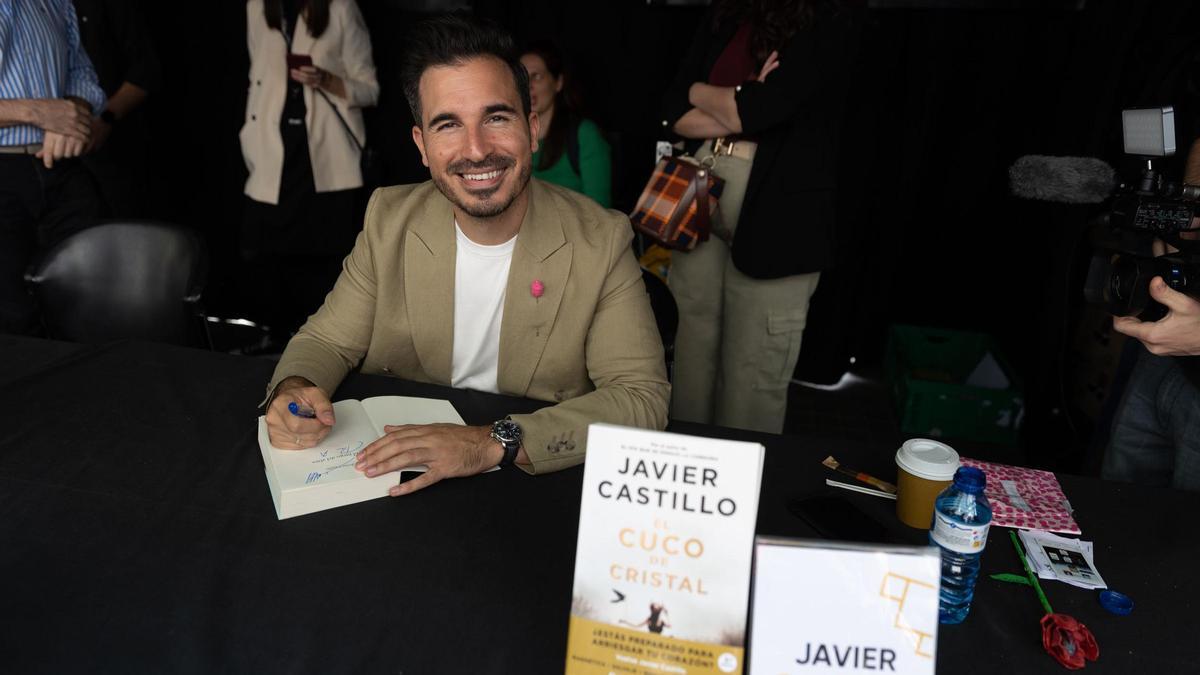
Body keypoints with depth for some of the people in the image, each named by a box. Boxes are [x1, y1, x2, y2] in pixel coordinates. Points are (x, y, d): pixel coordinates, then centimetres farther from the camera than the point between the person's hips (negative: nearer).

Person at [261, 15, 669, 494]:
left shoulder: (603, 242, -13)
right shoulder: (389, 220, -3)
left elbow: (643, 398, -18)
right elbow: (327, 342, 6)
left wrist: (495, 443, -29)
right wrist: (293, 391, -18)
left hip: (539, 491, -1)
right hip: (394, 475, 1)